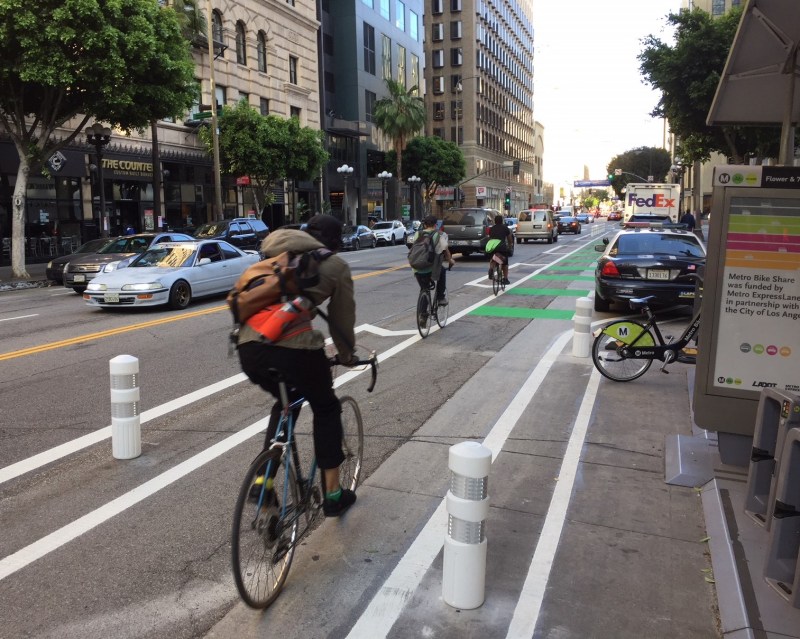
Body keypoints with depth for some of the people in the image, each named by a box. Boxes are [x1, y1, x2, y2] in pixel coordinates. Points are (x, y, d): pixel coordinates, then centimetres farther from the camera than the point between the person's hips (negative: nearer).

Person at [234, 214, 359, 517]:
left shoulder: (275, 254, 26)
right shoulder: (335, 265, 11)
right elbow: (342, 318, 14)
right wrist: (347, 355, 31)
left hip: (249, 346, 5)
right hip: (294, 346, -5)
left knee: (285, 402, 32)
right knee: (326, 409, 20)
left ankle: (262, 481, 24)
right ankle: (332, 495, 24)